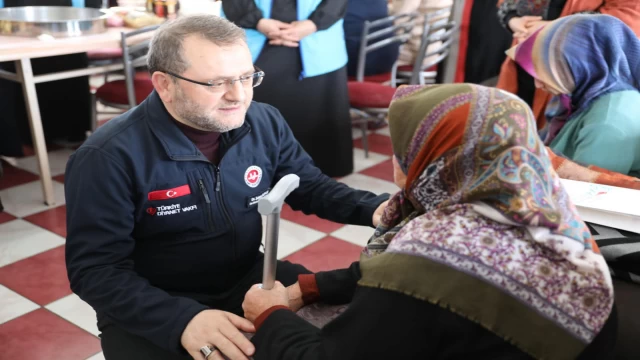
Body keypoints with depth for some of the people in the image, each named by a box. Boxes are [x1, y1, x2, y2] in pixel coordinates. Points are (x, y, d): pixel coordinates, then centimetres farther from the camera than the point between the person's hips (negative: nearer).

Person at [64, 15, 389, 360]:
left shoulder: (265, 124, -4)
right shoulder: (108, 157, -20)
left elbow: (309, 185, 8)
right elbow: (94, 269, -21)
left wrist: (373, 208, -12)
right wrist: (181, 319, -36)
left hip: (249, 280, 4)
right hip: (151, 312, -3)